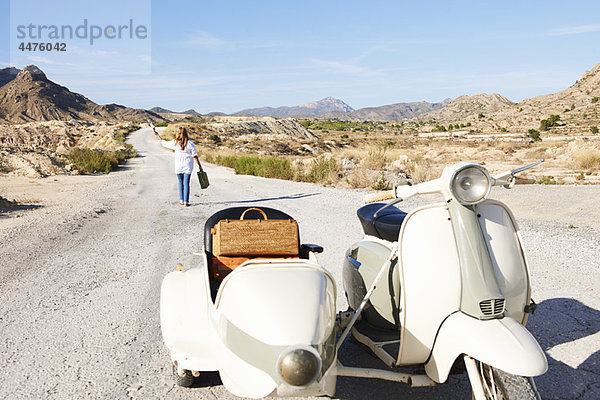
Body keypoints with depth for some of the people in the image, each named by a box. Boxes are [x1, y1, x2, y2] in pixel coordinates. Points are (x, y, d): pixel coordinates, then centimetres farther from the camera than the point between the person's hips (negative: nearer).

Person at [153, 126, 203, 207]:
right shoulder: (190, 143, -8)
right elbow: (195, 156, -8)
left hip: (178, 166, 1)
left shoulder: (175, 143, -4)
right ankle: (186, 202, -1)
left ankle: (181, 200, 17)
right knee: (186, 183, 0)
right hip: (188, 166, -1)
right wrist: (199, 166, 0)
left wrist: (157, 135, 23)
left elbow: (164, 143, 11)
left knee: (181, 183, 15)